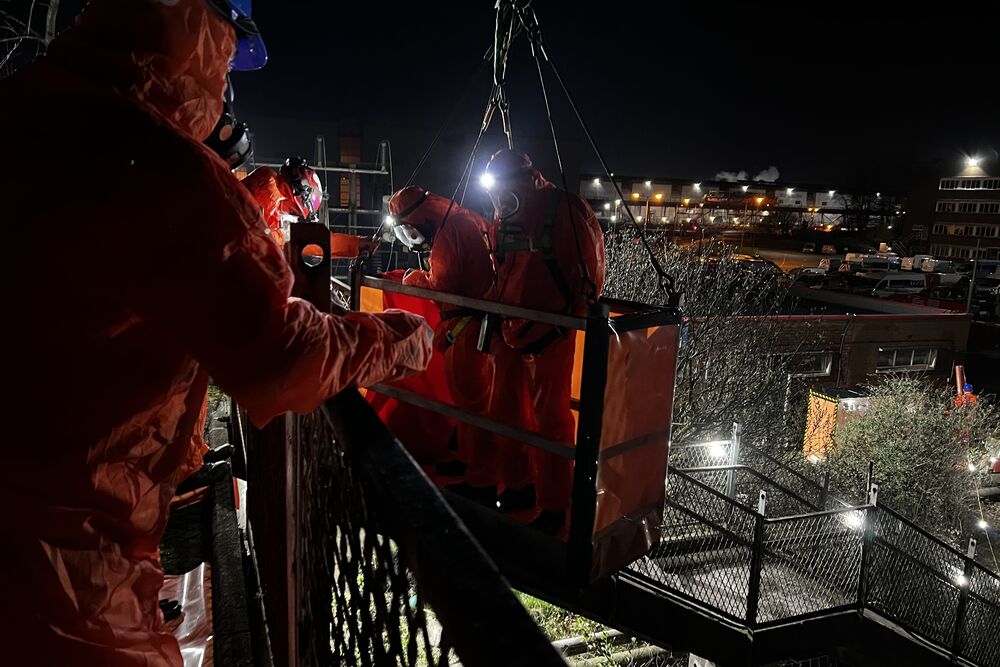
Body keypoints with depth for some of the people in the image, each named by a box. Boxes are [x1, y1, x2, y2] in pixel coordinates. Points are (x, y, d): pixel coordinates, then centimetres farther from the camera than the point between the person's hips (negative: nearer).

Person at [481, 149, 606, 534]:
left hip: (550, 332, -7)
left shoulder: (568, 210, -12)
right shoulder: (503, 217, 9)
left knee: (550, 417, 2)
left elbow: (590, 275, -10)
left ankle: (553, 507, 16)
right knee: (504, 411, 14)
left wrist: (564, 319, -13)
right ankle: (517, 487, 33)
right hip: (510, 329, 8)